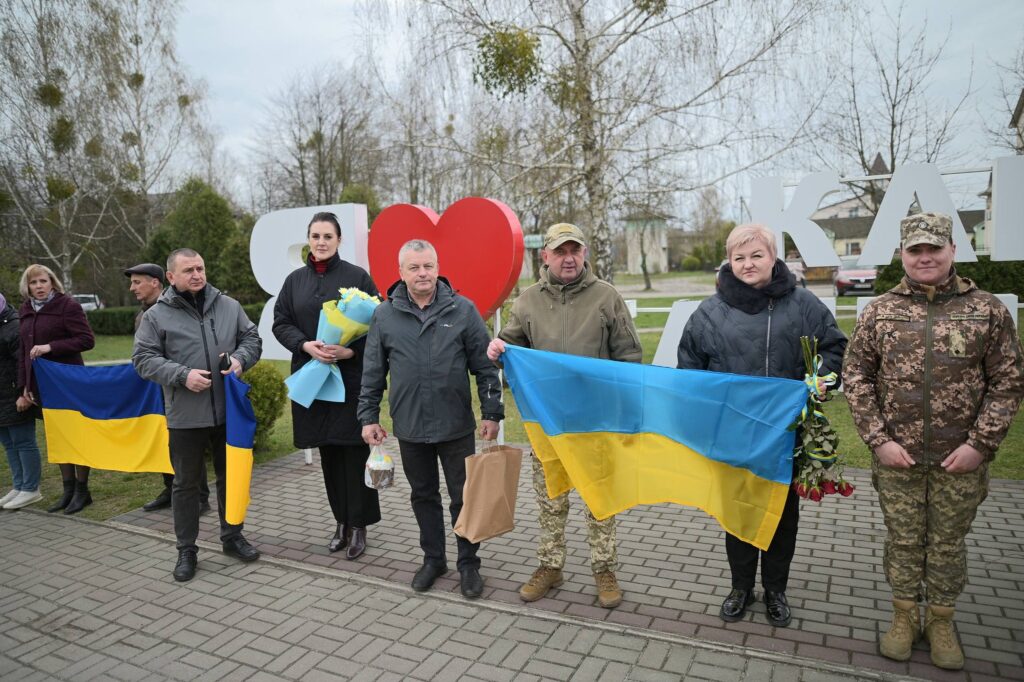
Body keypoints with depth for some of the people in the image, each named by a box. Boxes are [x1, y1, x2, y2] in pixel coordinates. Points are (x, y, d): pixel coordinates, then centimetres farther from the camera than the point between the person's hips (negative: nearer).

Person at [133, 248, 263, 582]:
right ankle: (186, 550, 24)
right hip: (185, 416, -2)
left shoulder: (228, 306, 5)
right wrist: (182, 375, -17)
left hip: (228, 411, 3)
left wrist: (240, 358, -10)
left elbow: (252, 338, 11)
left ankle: (233, 537, 32)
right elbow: (144, 358, -4)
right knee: (186, 483, 9)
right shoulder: (156, 315, -2)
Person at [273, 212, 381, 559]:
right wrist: (306, 345, -11)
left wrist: (352, 350, -18)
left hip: (353, 377, -4)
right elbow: (280, 323, 8)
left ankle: (359, 525, 12)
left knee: (355, 450, 0)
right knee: (328, 452, 11)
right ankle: (341, 520, 24)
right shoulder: (295, 280, 10)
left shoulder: (358, 277, -1)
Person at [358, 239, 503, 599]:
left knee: (463, 497, 8)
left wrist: (491, 412, -5)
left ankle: (468, 563, 26)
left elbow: (485, 365, -2)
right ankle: (433, 558, 34)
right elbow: (372, 373, 7)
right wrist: (368, 417, 6)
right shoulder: (384, 315, 1)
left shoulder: (462, 310, -4)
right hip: (409, 427, 2)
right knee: (423, 496, 16)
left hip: (456, 426, -2)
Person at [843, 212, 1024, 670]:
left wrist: (980, 444, -8)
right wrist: (878, 439, -7)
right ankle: (904, 617, 32)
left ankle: (941, 622, 34)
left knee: (948, 544, 14)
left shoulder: (987, 309, -2)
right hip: (897, 457, 0)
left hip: (960, 459, 0)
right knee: (903, 540, 13)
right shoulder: (879, 311, -1)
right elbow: (856, 377, 0)